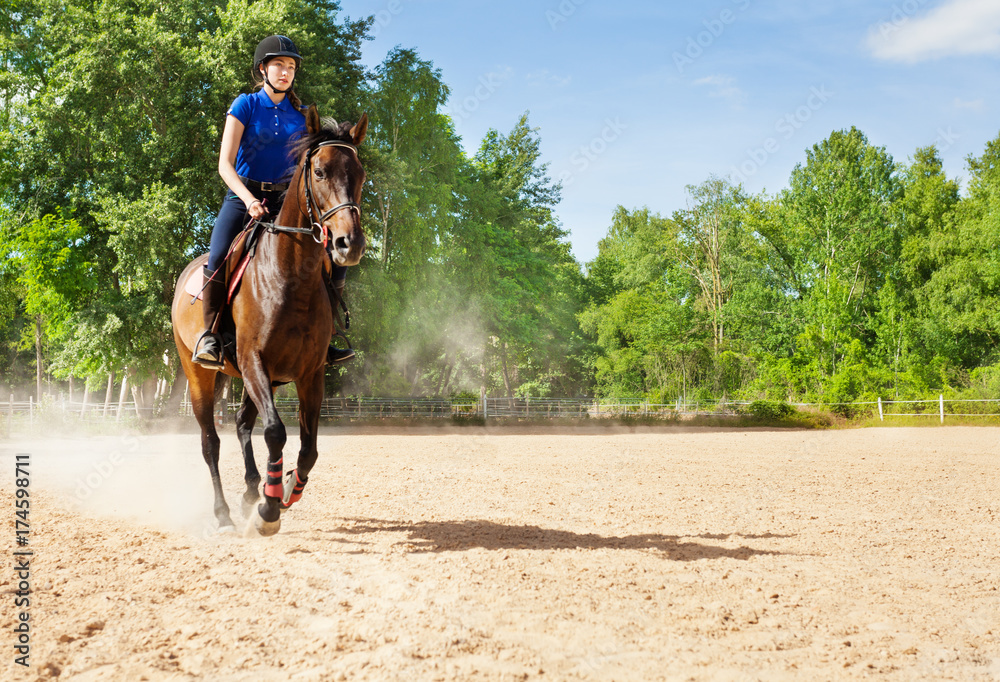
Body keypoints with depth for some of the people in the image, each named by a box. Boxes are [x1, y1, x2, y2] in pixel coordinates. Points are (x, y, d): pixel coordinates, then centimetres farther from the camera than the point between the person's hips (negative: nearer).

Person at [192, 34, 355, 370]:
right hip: (242, 197, -3)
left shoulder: (300, 116, 9)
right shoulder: (245, 105, -2)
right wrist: (249, 200, -25)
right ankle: (209, 333, -9)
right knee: (217, 261, -28)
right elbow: (225, 164, -9)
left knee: (335, 261, -10)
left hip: (286, 201, 4)